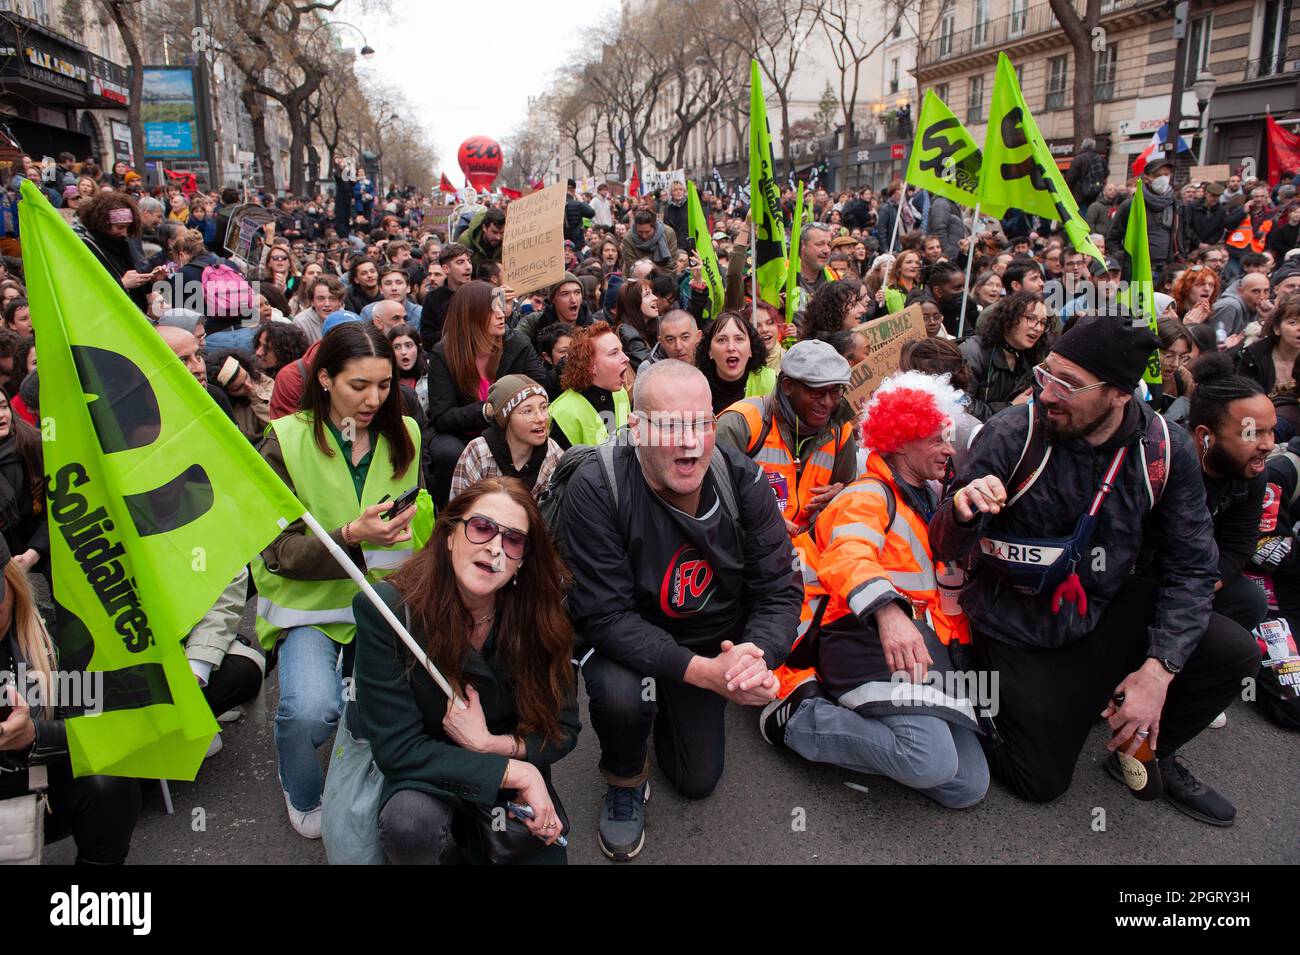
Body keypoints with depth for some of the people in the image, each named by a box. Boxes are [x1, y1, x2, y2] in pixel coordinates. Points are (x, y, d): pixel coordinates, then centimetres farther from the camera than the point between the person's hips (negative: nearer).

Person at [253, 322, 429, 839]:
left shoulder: (403, 436, 6)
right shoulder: (286, 440, -5)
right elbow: (279, 551, -9)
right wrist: (351, 536, -26)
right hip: (309, 603, -3)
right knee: (310, 710, -28)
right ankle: (302, 795, 9)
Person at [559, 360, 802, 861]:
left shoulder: (743, 480, -18)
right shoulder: (596, 488, -29)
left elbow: (779, 589, -15)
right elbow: (604, 615, -30)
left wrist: (756, 659, -37)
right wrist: (703, 671, -40)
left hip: (714, 640, 4)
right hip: (623, 640, -3)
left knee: (698, 781, 10)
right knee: (622, 693, -36)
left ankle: (671, 709, 43)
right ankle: (624, 780, 1)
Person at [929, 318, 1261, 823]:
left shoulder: (1165, 449, -12)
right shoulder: (1011, 434, -20)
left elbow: (1191, 564, -6)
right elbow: (946, 549, -18)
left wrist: (1159, 668, -17)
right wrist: (963, 512, -43)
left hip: (1105, 611, 3)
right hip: (1020, 631, -3)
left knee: (1234, 653, -18)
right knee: (1041, 782, 0)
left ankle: (1149, 753, 11)